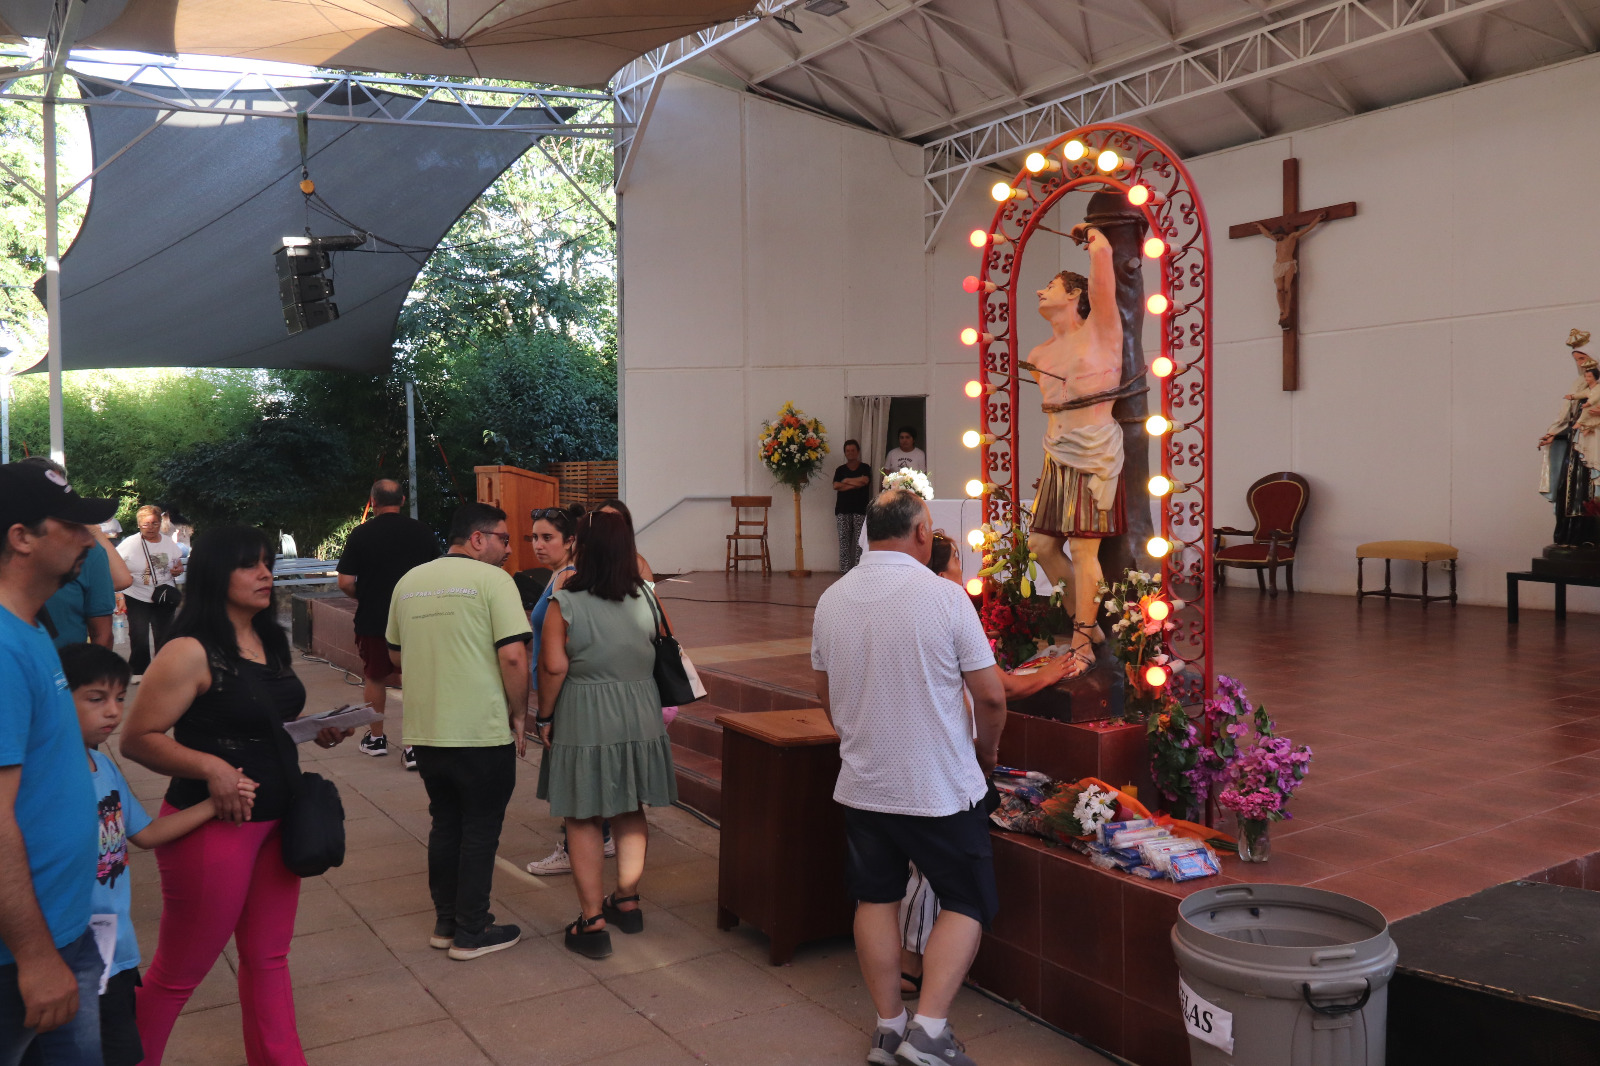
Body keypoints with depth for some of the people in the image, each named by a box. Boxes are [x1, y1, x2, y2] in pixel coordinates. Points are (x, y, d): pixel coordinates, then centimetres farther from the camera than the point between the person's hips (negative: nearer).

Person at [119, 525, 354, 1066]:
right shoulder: (191, 652, -16)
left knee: (268, 958, 17)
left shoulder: (272, 643, 8)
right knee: (179, 971, 10)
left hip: (276, 819, 7)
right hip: (213, 826, -7)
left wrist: (318, 731, 3)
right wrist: (210, 766, -27)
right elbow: (137, 738, -16)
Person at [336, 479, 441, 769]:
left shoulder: (361, 534, -9)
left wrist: (363, 596, 10)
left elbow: (345, 582, -10)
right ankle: (415, 747, 1)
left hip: (373, 619, -1)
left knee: (375, 678, 17)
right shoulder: (422, 532, -2)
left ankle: (376, 738, 30)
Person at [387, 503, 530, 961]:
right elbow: (513, 656, -18)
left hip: (426, 730, 6)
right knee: (480, 830, 7)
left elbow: (396, 654, 18)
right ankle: (471, 932, 16)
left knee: (445, 824, 19)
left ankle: (445, 922, 29)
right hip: (483, 731, -6)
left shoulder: (409, 582, 8)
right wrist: (519, 715, -6)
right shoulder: (492, 580, -11)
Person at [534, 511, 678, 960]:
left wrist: (545, 716, -7)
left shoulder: (565, 603, -13)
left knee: (582, 821, 7)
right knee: (631, 813, 18)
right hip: (639, 718, 4)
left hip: (582, 721, -4)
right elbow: (660, 657, 5)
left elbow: (553, 665, -16)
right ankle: (628, 902, 29)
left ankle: (592, 923, 11)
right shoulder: (647, 598, -1)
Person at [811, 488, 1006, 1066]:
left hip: (862, 782, 5)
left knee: (876, 898, 17)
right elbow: (991, 696, -12)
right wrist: (986, 750, 7)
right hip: (942, 786, -4)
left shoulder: (831, 600, -1)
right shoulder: (944, 595, -15)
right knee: (966, 904, 10)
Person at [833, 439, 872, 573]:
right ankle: (845, 569, -1)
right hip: (843, 509, 2)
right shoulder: (840, 470, 15)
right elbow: (836, 486, -2)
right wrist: (855, 484, -8)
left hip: (860, 508, -2)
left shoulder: (864, 468, 10)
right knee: (844, 539, -3)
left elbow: (865, 480, -10)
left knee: (860, 540, -9)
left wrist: (847, 481, -1)